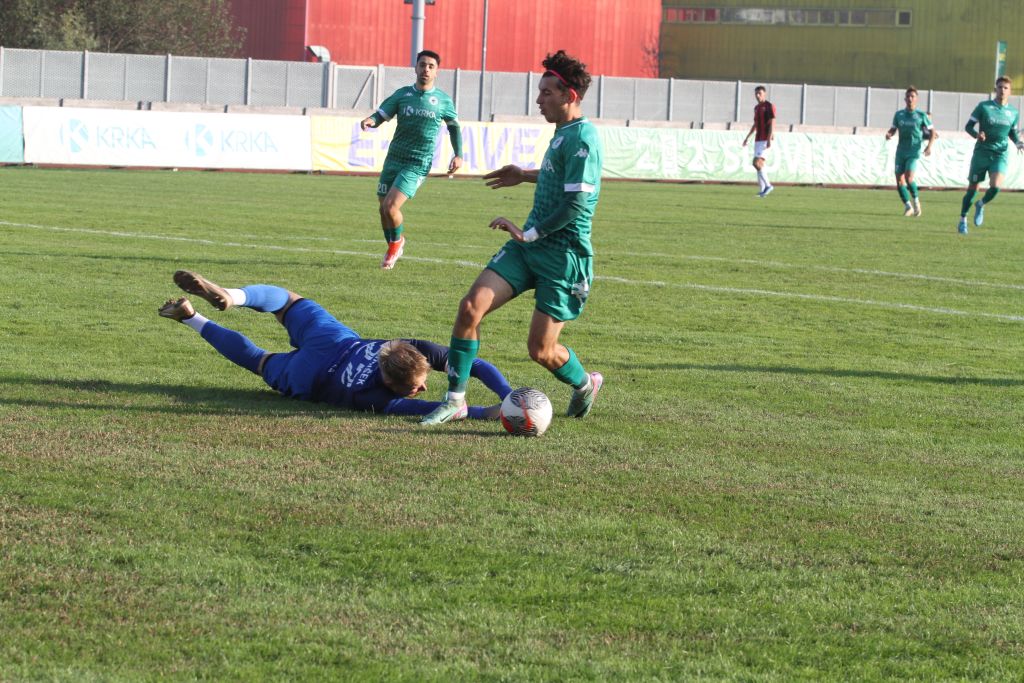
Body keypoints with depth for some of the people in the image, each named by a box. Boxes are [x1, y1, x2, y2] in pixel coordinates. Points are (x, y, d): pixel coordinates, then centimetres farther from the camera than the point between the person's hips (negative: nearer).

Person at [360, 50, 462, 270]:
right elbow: (381, 114, 0)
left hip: (418, 164, -3)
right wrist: (371, 120, -23)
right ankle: (393, 248, 32)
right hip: (394, 159, 3)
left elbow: (454, 126, 15)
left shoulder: (443, 101, 1)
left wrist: (458, 155, 7)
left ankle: (397, 242, 11)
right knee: (384, 208, 6)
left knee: (391, 205, -18)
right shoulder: (402, 94, 4)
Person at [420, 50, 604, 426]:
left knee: (540, 349, -2)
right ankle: (455, 398, 0)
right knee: (471, 307, -8)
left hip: (563, 256, -9)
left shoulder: (582, 138, -17)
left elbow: (575, 204, -23)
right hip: (528, 246, 9)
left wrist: (528, 233, -17)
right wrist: (527, 176, 32)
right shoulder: (563, 132, 12)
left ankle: (585, 385, 30)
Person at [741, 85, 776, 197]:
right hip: (758, 140, 9)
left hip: (765, 140, -9)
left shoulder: (769, 106, -9)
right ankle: (762, 190, 6)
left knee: (757, 163, -18)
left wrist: (769, 140, -24)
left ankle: (768, 185, -9)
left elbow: (772, 124, -16)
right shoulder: (757, 107, 17)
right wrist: (747, 137, 24)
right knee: (759, 164, 5)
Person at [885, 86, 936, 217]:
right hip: (901, 151, 4)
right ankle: (908, 206, 15)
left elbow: (932, 132, 5)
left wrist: (929, 146, -9)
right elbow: (893, 129, 17)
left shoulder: (921, 116, -1)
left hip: (914, 152, -4)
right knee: (899, 180, -1)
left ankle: (916, 200, 0)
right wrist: (888, 134, -7)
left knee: (909, 177, -21)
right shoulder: (899, 115, 7)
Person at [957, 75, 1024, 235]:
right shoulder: (984, 107, -2)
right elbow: (968, 126, 0)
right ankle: (963, 220, 19)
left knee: (995, 186, -19)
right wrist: (977, 135, -21)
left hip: (1000, 155, 1)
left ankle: (981, 205, 12)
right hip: (981, 153, -1)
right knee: (973, 188, 2)